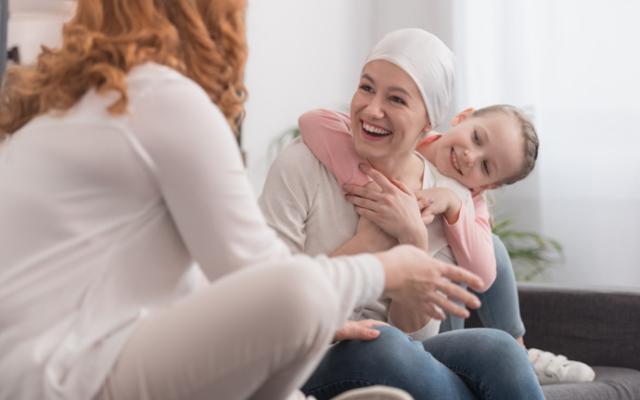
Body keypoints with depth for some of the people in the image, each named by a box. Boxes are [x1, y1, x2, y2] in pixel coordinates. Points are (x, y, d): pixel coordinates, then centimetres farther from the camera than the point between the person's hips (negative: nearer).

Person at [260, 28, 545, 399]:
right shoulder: (300, 168, -13)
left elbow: (416, 333, -2)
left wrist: (414, 239, -17)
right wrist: (365, 242, -17)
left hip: (389, 362, 3)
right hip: (304, 364, -2)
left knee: (497, 350, -28)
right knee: (378, 343, -36)